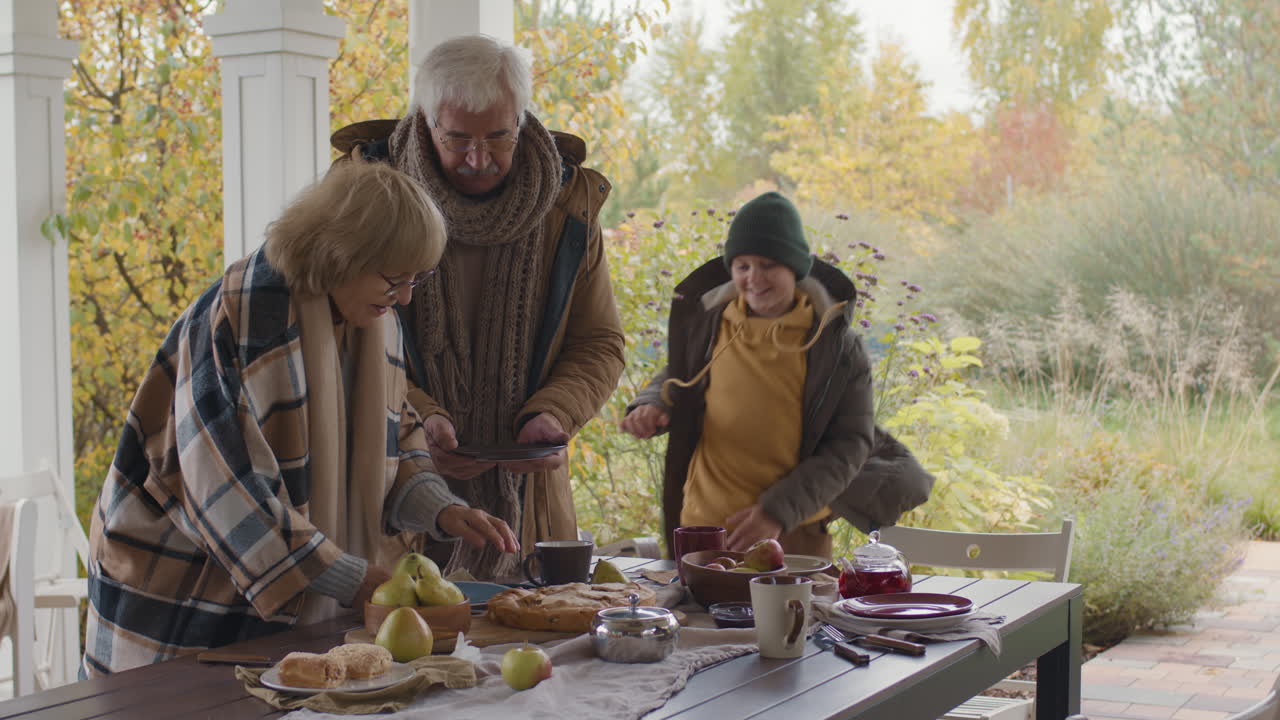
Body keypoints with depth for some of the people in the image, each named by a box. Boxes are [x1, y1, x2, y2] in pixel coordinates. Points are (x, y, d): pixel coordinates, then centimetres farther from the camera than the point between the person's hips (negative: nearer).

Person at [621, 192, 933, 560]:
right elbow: (678, 380, 21)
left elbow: (850, 443, -5)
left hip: (797, 533, -2)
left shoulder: (835, 342, -5)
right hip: (704, 523, 2)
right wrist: (651, 405, -3)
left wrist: (780, 510, -15)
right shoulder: (707, 323, 2)